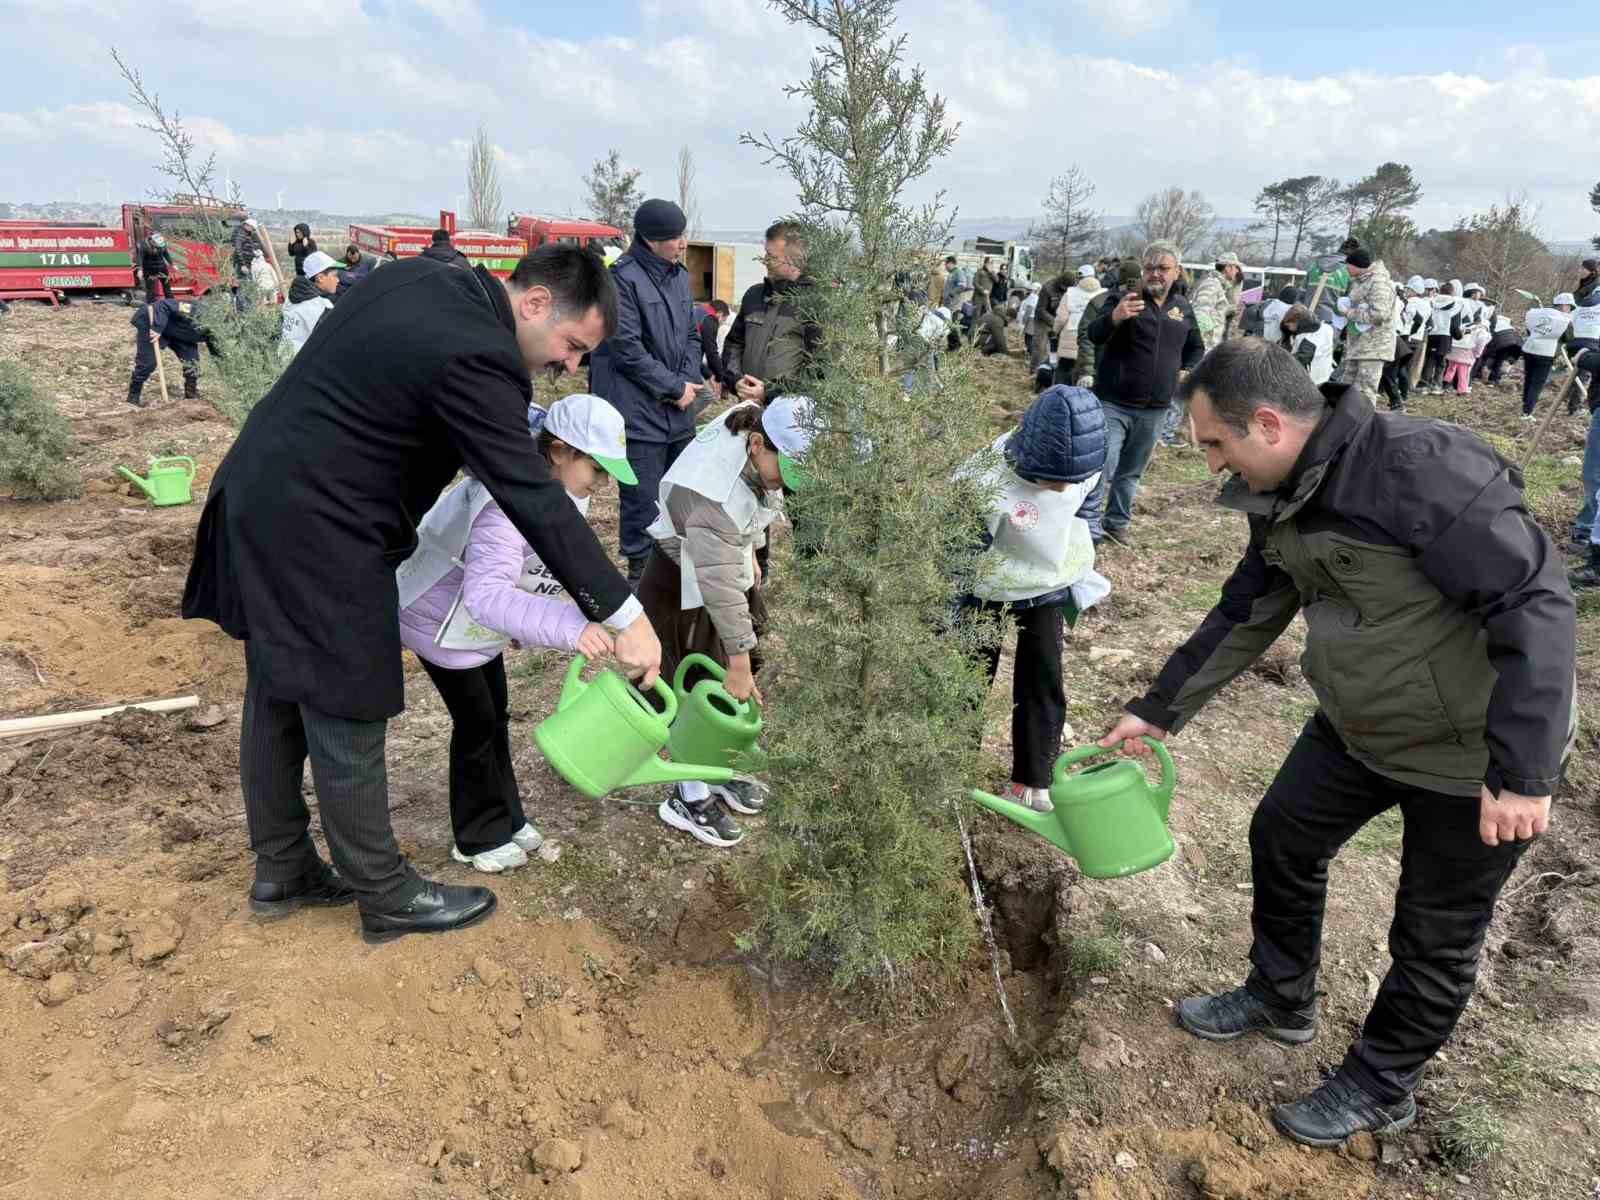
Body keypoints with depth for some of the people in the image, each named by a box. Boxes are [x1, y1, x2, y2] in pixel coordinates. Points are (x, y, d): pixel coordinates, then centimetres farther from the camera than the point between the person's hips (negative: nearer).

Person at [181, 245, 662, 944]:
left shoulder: (416, 277, 5)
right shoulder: (477, 360, -23)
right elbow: (534, 501, -26)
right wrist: (626, 618, -24)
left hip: (256, 501, 10)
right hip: (317, 537, -10)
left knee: (278, 701, 19)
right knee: (346, 723, 3)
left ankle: (282, 871, 35)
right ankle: (386, 895, 20)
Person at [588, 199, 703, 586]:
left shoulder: (679, 275, 12)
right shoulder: (624, 278, -13)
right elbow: (627, 349, -17)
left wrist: (688, 381, 0)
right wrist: (675, 387, -11)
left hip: (678, 410, 8)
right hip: (639, 409, -8)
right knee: (643, 496, -2)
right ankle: (641, 569, 11)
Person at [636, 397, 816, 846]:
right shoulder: (713, 494, -40)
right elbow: (718, 585, -37)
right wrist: (739, 662, -31)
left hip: (727, 560, 8)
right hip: (683, 585, -8)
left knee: (726, 689, 15)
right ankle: (690, 799, 14)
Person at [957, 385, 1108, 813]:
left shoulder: (1082, 466, -19)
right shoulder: (989, 481, -36)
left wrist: (1080, 576, 13)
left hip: (1048, 587, 4)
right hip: (989, 591, -4)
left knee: (1043, 682, 8)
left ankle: (1033, 783, 23)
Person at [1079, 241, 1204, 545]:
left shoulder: (1183, 309, 10)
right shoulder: (1124, 299, -6)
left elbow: (1196, 347, 27)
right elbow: (1093, 336, -21)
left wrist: (1186, 371, 8)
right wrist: (1114, 318, -41)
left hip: (1154, 410, 5)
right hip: (1114, 404, -5)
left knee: (1131, 472, 15)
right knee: (1102, 467, -13)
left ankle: (1117, 522, 28)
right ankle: (1088, 527, -7)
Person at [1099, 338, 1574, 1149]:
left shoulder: (1422, 467, -31)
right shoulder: (1283, 499, -4)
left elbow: (1536, 605, -30)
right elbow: (1246, 616, 7)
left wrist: (1522, 770, -31)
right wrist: (1159, 709, 8)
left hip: (1473, 755, -8)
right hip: (1358, 730, 8)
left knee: (1435, 938, 11)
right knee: (1281, 837, 19)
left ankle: (1379, 1088, 34)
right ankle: (1280, 999, 44)